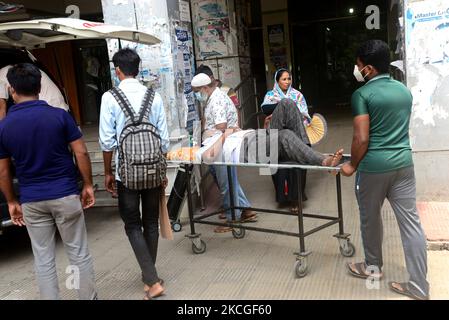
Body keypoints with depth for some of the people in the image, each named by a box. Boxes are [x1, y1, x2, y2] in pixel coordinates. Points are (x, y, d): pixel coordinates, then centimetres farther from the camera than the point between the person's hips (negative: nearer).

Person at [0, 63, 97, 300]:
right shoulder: (60, 116, -8)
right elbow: (81, 153, -8)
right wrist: (88, 185, 3)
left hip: (32, 201, 2)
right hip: (65, 195, -1)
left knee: (43, 260, 11)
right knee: (79, 254, 10)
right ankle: (89, 298, 20)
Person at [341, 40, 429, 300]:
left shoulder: (362, 94, -11)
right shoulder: (404, 90, 10)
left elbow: (362, 138, -16)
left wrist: (353, 165, -2)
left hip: (374, 166, -5)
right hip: (404, 163, 6)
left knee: (370, 218, 17)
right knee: (411, 222, 7)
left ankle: (373, 266, 36)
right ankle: (419, 287, 13)